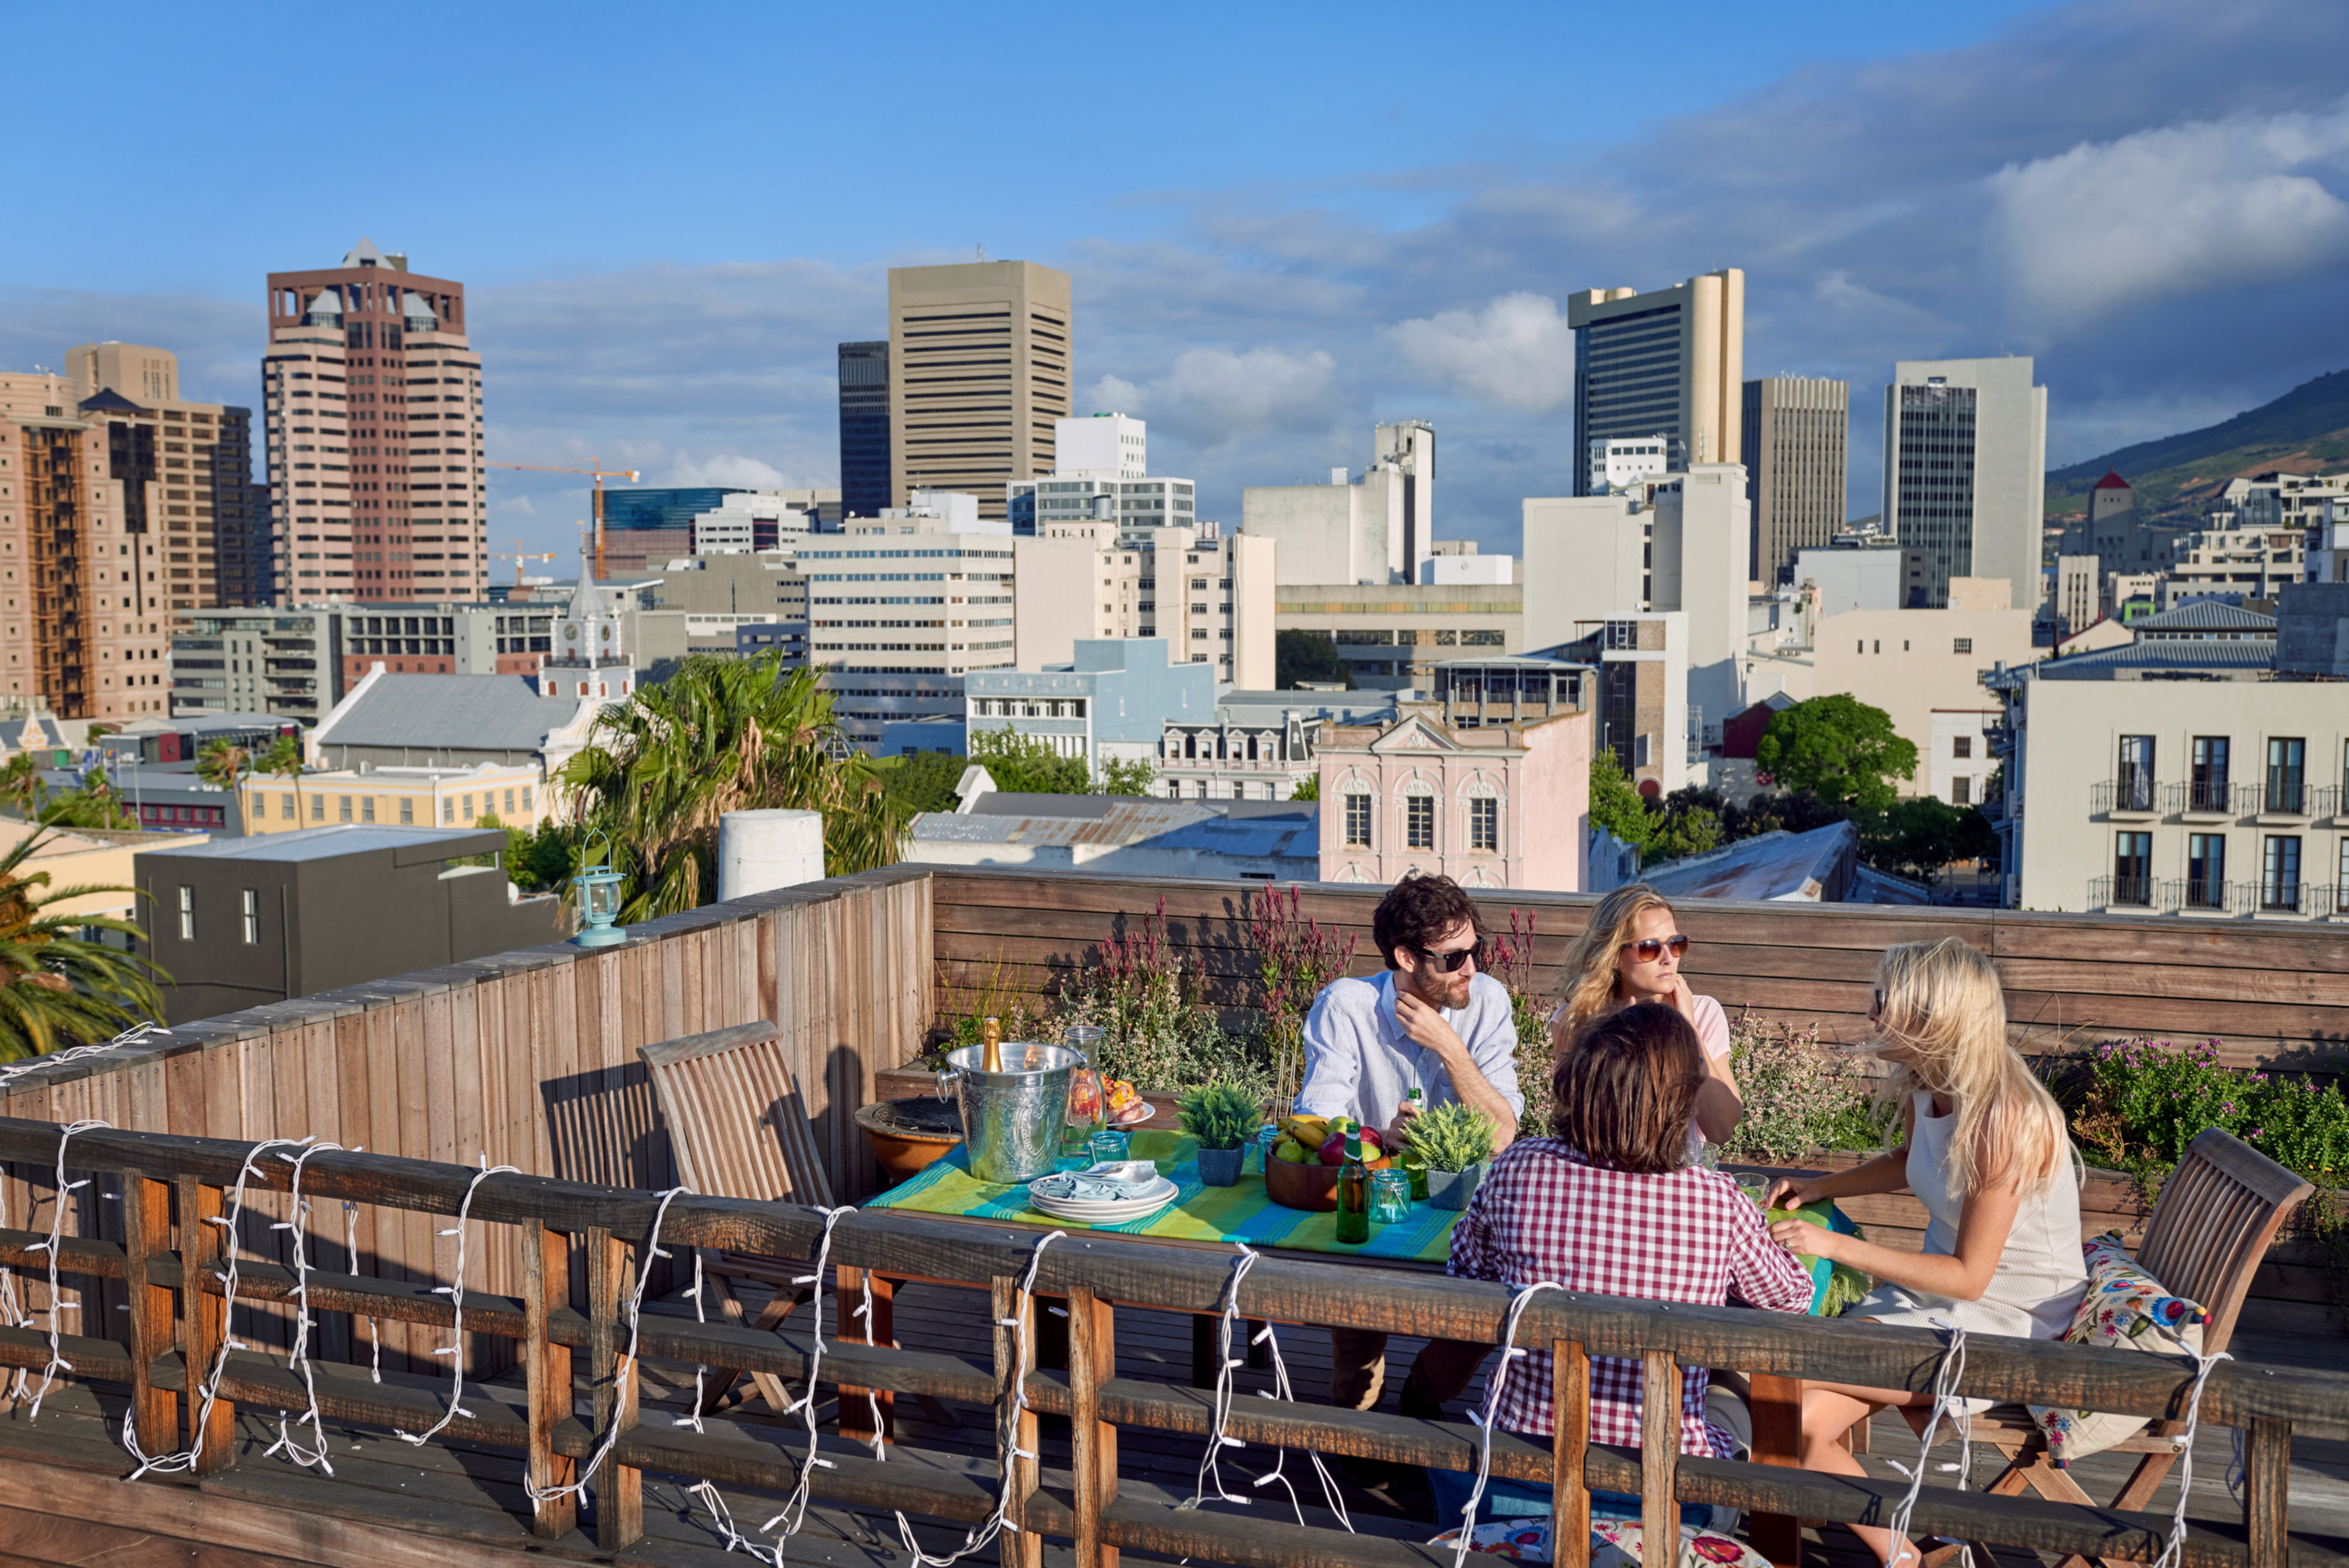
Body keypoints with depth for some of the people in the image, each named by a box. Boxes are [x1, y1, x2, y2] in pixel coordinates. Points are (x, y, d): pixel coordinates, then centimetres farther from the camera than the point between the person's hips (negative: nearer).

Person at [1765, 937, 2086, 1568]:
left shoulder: (2003, 1119, -27)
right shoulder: (1926, 1084, -2)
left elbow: (1969, 1276, -23)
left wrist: (1835, 1245, -24)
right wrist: (1817, 1187, 7)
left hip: (2010, 1320, -8)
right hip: (1935, 1291, 8)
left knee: (1791, 1365, -19)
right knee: (1802, 1423, -5)